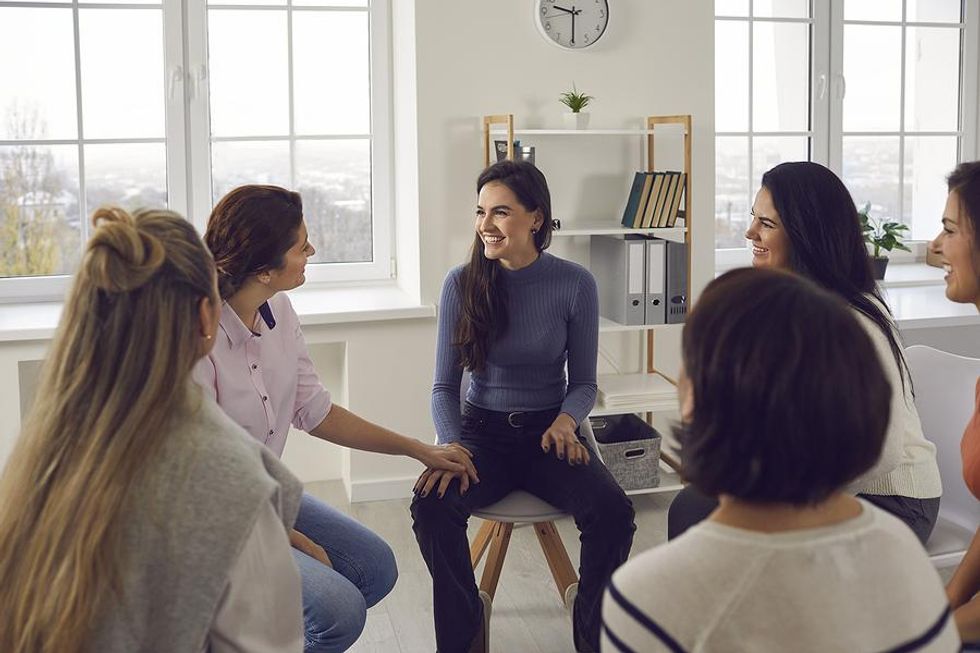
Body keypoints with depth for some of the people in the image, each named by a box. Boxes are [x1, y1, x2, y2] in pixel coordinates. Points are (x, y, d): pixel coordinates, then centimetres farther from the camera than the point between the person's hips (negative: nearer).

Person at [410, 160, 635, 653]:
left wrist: (566, 421, -18)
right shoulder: (462, 283, -4)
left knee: (613, 513, -27)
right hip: (483, 431, 0)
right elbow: (445, 386, 0)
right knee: (432, 504, -30)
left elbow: (584, 382, 4)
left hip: (547, 429, 0)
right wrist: (451, 445, -18)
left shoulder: (575, 284, -5)